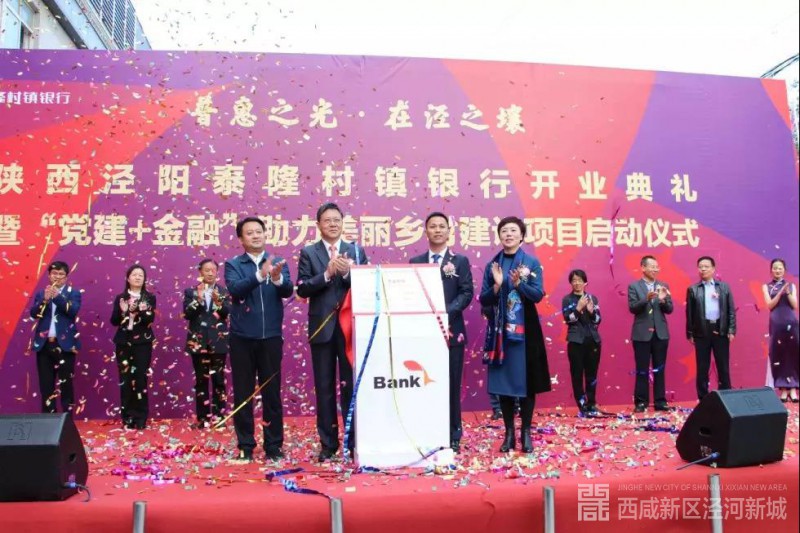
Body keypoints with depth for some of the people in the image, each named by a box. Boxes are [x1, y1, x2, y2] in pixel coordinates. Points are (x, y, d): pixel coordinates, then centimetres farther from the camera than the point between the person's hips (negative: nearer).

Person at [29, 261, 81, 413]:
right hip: (44, 344, 3)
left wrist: (57, 297, -26)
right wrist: (45, 300, -18)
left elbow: (73, 310, -14)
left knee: (65, 384, 0)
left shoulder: (73, 293, 4)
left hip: (65, 344, -3)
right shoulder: (40, 294, 12)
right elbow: (33, 313, -1)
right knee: (46, 384, 5)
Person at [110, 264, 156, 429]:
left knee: (140, 378, -4)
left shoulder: (149, 298, 4)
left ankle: (140, 418, 3)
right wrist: (122, 311, -17)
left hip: (142, 342, -1)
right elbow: (114, 320, 2)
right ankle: (127, 418, 7)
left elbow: (150, 319, -9)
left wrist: (138, 310, -26)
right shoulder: (120, 298, 8)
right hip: (123, 342, 1)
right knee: (125, 379, -1)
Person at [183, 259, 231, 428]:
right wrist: (198, 299, -18)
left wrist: (218, 301, -26)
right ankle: (203, 417, 10)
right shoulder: (191, 291, 6)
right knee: (201, 380, 4)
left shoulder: (224, 292, 5)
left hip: (218, 342, 0)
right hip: (198, 341, 0)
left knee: (219, 379, 2)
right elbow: (186, 314, -5)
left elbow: (228, 312, -8)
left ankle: (219, 416, 8)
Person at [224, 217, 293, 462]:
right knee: (242, 393, 5)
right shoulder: (233, 264, 3)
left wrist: (277, 278, -31)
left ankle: (274, 445, 15)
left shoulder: (278, 262, 6)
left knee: (272, 392, 5)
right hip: (242, 337, 0)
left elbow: (288, 291, -9)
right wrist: (260, 275, -32)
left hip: (271, 336, 1)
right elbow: (235, 289, -16)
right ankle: (245, 446, 16)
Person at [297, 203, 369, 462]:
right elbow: (302, 289, -6)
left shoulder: (357, 251, 7)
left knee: (351, 384, 5)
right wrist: (327, 273, -18)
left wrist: (347, 273, -17)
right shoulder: (308, 253, 4)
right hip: (322, 327, 0)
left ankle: (354, 440, 16)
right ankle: (328, 443, 17)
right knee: (324, 387, 7)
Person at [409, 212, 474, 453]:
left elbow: (467, 293, -2)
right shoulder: (415, 262, 11)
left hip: (451, 330, -1)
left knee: (451, 385, 3)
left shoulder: (460, 261, 7)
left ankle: (453, 436, 11)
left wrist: (446, 313, -16)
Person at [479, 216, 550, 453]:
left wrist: (519, 283, -24)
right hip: (500, 330, 2)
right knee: (503, 382, 4)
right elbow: (483, 300, 3)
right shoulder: (492, 265, 6)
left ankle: (526, 432, 13)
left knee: (526, 382, 2)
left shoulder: (532, 263, 1)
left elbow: (538, 295, -8)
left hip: (525, 330, -2)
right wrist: (497, 286, -16)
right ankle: (509, 432, 14)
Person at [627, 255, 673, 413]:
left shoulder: (663, 286, 9)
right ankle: (641, 402, 8)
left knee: (659, 369, 7)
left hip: (660, 333, 3)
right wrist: (646, 299, -25)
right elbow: (632, 308, -10)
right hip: (642, 334, -3)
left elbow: (669, 310, 5)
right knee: (642, 370, 2)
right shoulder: (634, 286, 0)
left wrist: (663, 300, -15)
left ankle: (660, 401, 14)